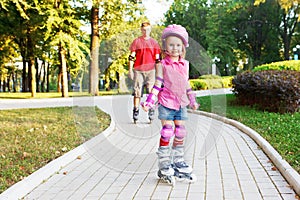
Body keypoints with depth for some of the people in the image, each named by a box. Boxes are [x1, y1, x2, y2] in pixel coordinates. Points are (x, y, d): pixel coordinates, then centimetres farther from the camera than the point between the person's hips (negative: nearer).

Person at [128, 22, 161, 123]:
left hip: (151, 70, 1)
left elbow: (157, 58, 14)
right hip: (138, 70, -1)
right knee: (137, 91, 0)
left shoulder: (154, 42, 12)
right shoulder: (136, 41, 8)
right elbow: (131, 57, 7)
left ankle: (151, 111, 2)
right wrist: (130, 70, 1)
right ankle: (135, 111, 6)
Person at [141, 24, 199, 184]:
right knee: (167, 132, -5)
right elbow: (158, 85, -6)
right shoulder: (162, 65, -4)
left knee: (180, 133, 9)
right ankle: (164, 165, 5)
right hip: (166, 104, -5)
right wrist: (149, 102, -14)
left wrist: (192, 101, 23)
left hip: (181, 104, 5)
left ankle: (179, 162, 22)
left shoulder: (185, 64, 10)